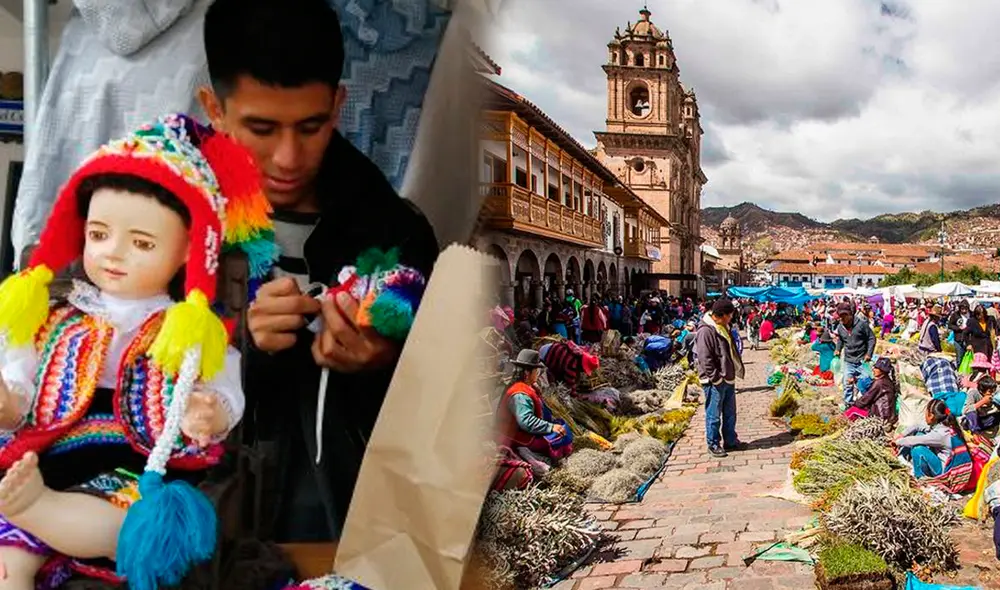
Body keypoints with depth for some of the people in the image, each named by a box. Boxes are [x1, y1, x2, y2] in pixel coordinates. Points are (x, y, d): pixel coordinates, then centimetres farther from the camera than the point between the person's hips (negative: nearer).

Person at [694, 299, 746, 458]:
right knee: (714, 415, 2)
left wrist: (733, 372, 17)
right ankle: (713, 444, 12)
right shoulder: (706, 331, -19)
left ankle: (730, 441, 29)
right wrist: (716, 377, -20)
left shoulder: (723, 328, 12)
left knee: (730, 414, 18)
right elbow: (705, 359, -21)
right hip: (715, 382, -9)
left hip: (728, 379, 9)